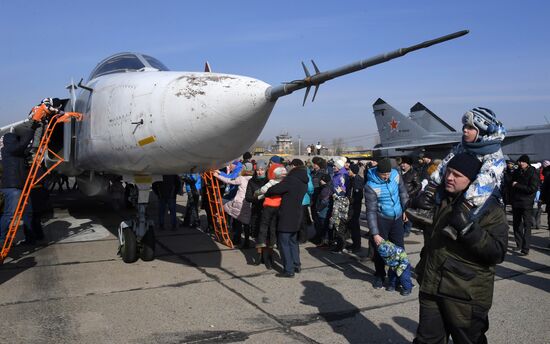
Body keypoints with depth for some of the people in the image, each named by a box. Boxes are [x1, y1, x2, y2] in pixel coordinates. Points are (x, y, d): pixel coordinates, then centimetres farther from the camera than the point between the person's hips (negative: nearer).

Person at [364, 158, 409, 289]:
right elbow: (371, 211, -23)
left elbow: (403, 192, 7)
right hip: (381, 219, -4)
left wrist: (406, 209, 11)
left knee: (399, 247, 11)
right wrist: (375, 233, -26)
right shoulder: (371, 186, -24)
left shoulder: (396, 175, -11)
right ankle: (379, 276, 23)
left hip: (397, 217, 4)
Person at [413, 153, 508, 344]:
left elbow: (498, 253, -20)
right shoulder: (439, 198, 6)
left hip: (467, 296, -5)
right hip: (432, 288, 5)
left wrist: (468, 228, -30)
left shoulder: (490, 208, -11)